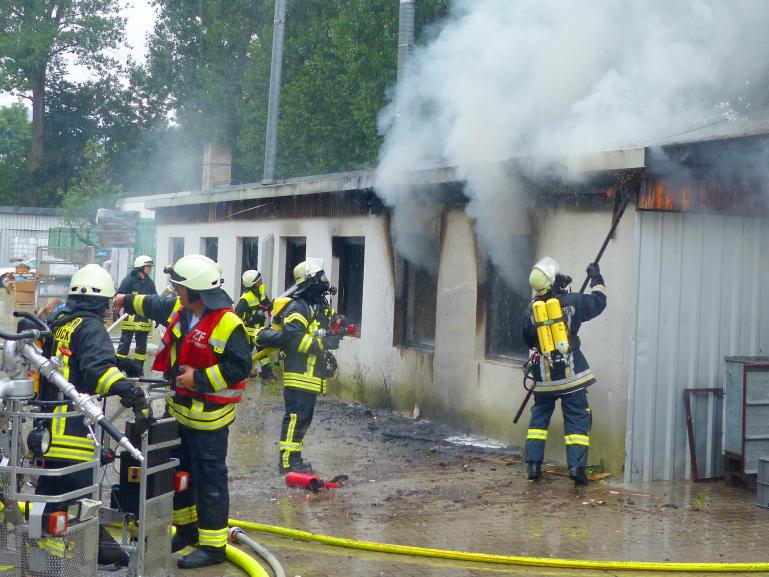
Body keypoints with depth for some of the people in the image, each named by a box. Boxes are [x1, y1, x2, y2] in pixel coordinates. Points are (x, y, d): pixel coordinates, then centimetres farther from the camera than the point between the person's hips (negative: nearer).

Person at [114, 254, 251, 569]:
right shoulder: (179, 310, 3)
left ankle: (213, 546, 6)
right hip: (178, 409, 9)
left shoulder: (227, 324, -24)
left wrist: (199, 379, -24)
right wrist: (127, 301, 37)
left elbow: (240, 367, -25)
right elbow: (155, 306, 25)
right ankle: (187, 529, 37)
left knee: (209, 481, -2)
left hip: (208, 417, -9)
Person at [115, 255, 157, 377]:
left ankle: (138, 368, 16)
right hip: (130, 316, -6)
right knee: (124, 343, -4)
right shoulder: (129, 280, -5)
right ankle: (118, 365, -1)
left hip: (144, 318, 6)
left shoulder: (149, 282, 12)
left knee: (141, 345, 9)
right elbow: (119, 295, -5)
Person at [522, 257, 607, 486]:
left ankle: (533, 464, 11)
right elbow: (598, 302, 9)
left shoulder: (531, 309, -1)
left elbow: (528, 340, 12)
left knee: (539, 417, 15)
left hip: (544, 377, 3)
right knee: (577, 419, 2)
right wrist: (596, 278, 24)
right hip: (571, 373, -2)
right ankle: (576, 466, -6)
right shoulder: (572, 301, -7)